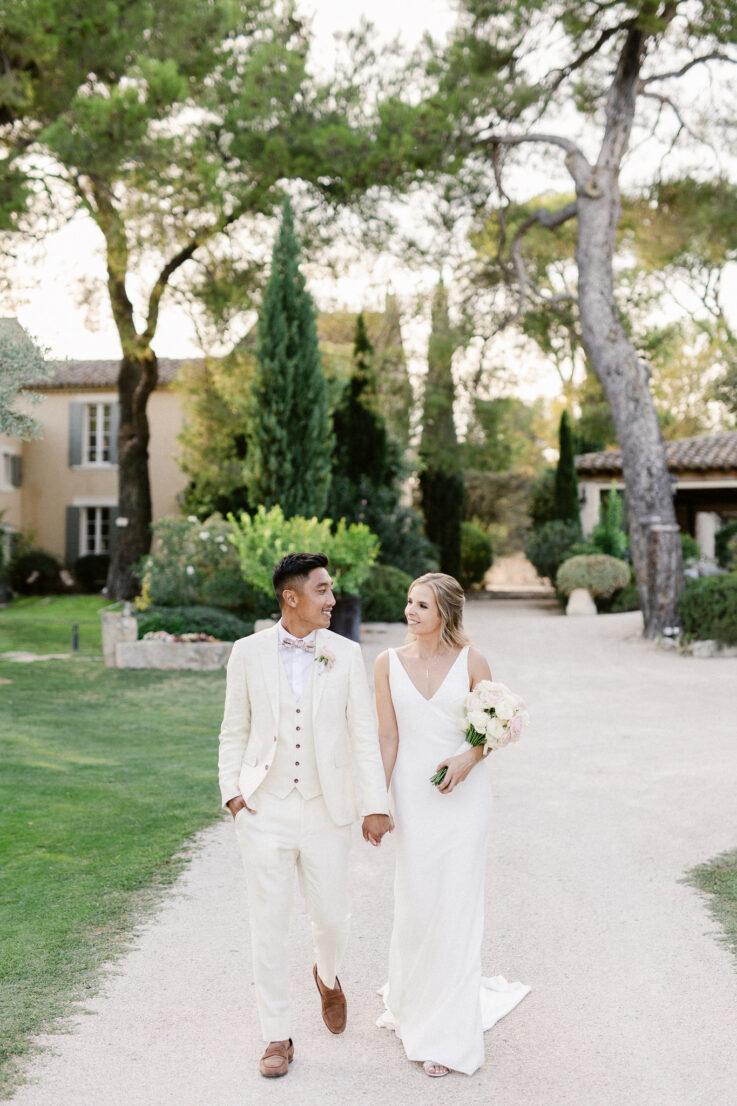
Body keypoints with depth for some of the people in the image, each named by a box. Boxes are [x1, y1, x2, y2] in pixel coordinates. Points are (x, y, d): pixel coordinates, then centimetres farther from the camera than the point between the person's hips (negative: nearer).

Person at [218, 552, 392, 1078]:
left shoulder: (347, 654, -1)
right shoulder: (248, 652, -1)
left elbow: (364, 734, -2)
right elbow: (234, 731, 6)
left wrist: (376, 806, -6)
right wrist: (232, 791, -4)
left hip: (327, 812, 1)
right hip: (264, 812, 0)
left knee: (333, 919, 9)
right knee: (270, 927, 5)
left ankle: (328, 977, 45)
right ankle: (278, 1038, 22)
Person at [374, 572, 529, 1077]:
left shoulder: (471, 661, -5)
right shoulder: (388, 663, 0)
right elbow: (388, 737, 1)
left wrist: (469, 759, -16)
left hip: (464, 794, -1)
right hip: (412, 794, 1)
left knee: (456, 905, 1)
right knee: (415, 904, 9)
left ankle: (449, 1034, 14)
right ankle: (412, 1000, 37)